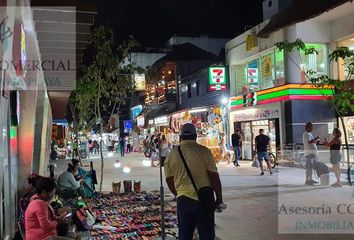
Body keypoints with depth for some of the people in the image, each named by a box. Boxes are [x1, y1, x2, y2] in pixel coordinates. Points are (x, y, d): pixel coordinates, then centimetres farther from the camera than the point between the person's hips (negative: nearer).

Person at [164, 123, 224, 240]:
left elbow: (169, 180, 9)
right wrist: (219, 197, 3)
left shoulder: (172, 154, 1)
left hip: (183, 199, 3)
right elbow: (214, 177, -8)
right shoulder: (204, 151, -8)